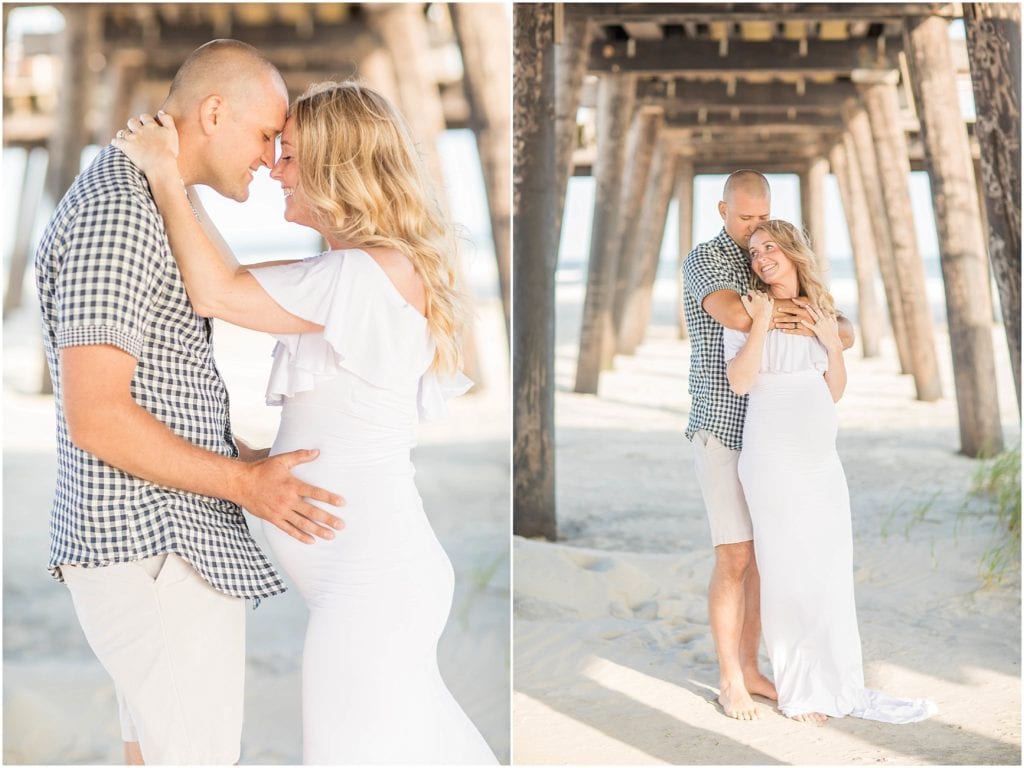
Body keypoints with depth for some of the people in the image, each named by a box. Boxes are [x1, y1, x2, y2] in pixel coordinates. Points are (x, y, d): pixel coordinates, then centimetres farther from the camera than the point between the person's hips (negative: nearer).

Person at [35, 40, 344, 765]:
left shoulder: (144, 206, 15)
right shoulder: (116, 215, -19)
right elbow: (96, 416, -24)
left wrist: (245, 455, 15)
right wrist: (243, 484, -18)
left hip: (156, 542, 11)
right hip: (154, 553, -11)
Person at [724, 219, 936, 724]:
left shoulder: (818, 313, 13)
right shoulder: (748, 311, -2)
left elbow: (833, 394, 13)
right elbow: (740, 382, -15)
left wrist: (833, 342, 0)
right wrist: (761, 323, -16)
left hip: (821, 459, 6)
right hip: (774, 459, -6)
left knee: (833, 575, 9)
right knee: (790, 573, -2)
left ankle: (843, 689, 18)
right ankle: (798, 692, 8)